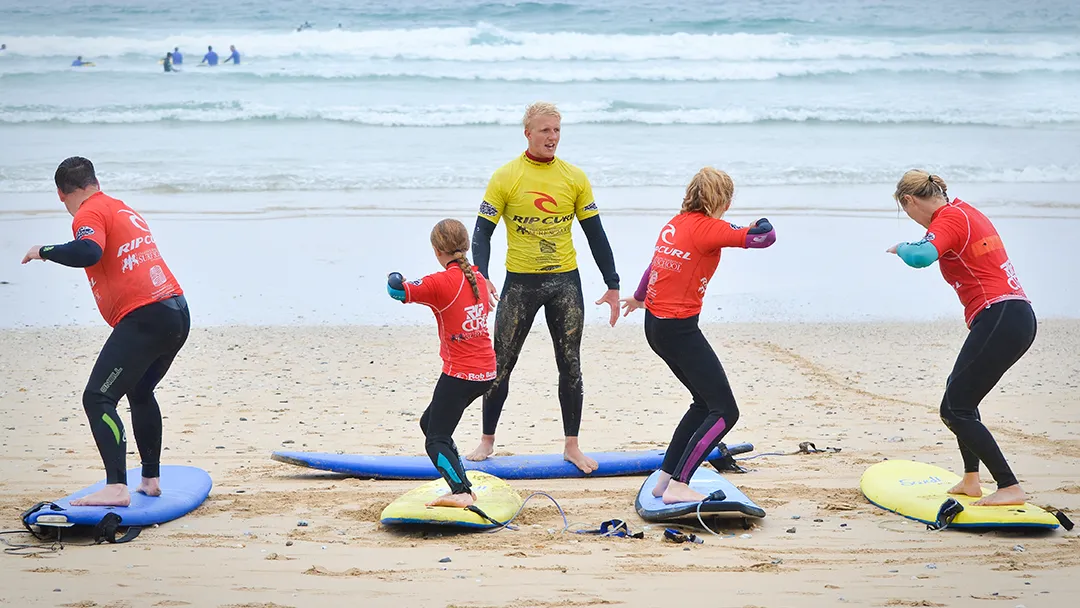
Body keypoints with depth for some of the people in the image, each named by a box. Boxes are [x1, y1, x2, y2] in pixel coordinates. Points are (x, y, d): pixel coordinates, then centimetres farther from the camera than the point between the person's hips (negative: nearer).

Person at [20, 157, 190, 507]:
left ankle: (116, 488, -24)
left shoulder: (90, 214, -4)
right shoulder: (125, 210, 22)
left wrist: (44, 251, -9)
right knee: (140, 392, 27)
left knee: (97, 399, -11)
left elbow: (88, 252, -22)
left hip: (144, 317, -9)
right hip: (178, 311, 9)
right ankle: (151, 479, 28)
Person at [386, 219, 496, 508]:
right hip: (486, 372, 8)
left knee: (436, 440, -5)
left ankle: (462, 492, -25)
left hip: (459, 373, -8)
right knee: (429, 422, 24)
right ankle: (460, 484, 24)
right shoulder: (478, 277, 8)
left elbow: (398, 290, -22)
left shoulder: (442, 283, -16)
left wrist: (394, 276, -2)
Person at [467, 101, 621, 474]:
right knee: (501, 365, 4)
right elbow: (482, 231, -6)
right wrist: (481, 277, -22)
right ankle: (487, 441, 19)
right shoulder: (505, 177, -5)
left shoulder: (574, 178, 2)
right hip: (520, 281, -2)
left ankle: (572, 446, 14)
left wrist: (613, 284, 5)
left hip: (565, 281, 2)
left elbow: (595, 234, 7)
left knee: (570, 366, 5)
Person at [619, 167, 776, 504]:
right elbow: (766, 237, -22)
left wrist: (639, 297, 47)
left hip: (655, 324, 9)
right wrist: (761, 223, 3)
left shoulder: (676, 223, 10)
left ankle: (665, 478, 22)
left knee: (705, 402, 21)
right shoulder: (709, 228, -15)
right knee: (725, 412, -6)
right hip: (680, 329, -9)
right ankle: (678, 486, -11)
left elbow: (655, 264, 28)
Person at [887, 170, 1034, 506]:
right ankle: (971, 481, 30)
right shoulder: (965, 211, 19)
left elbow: (921, 257, -28)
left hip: (998, 319, -10)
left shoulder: (948, 219, -10)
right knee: (959, 390, 27)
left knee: (955, 410, -7)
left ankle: (1010, 488, -12)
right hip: (1019, 316, 10)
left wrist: (900, 247, -8)